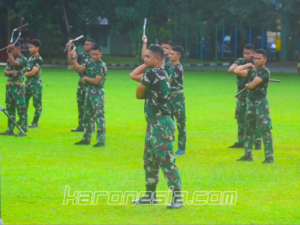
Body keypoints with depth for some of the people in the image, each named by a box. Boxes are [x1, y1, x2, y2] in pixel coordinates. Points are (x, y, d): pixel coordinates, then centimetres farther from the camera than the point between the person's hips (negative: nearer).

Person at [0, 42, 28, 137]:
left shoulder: (23, 59, -7)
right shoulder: (10, 59, 15)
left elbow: (13, 63, -24)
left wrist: (9, 52, -14)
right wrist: (11, 72, -12)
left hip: (18, 86, -8)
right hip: (9, 85, 8)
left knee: (21, 109, -9)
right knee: (10, 108, 11)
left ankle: (23, 130, -8)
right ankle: (10, 130, 17)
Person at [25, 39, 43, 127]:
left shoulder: (38, 59, -15)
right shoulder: (29, 56, 9)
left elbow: (33, 72, -18)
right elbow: (25, 66, 21)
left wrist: (24, 74, -7)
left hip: (36, 83, -8)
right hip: (28, 82, 8)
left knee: (37, 103, -1)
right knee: (24, 101, 12)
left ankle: (35, 122, 4)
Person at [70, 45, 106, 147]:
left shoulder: (102, 66, -14)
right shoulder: (89, 63, 8)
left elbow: (96, 81, -19)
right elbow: (78, 69, 4)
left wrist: (86, 78, -7)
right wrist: (74, 59, -6)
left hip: (97, 93, -8)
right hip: (88, 91, 8)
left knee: (99, 117, -10)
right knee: (86, 116, 14)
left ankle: (101, 141, -9)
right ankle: (86, 139, 25)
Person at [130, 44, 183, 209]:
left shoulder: (152, 74, -15)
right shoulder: (159, 73, 13)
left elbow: (138, 94, -7)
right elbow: (133, 75, 20)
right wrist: (147, 64, 10)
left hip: (162, 125, -11)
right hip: (153, 124, 11)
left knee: (167, 161, -11)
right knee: (149, 161, 19)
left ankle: (177, 198, -11)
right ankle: (150, 195, 29)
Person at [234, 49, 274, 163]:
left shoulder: (264, 72, -12)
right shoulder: (252, 71, 10)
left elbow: (252, 85, -17)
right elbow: (237, 71, 5)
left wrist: (247, 85, 5)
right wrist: (248, 65, 4)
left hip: (261, 102, -8)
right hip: (250, 102, 8)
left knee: (265, 129, -10)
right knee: (248, 129, 13)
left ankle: (269, 156, -11)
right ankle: (248, 155, 21)